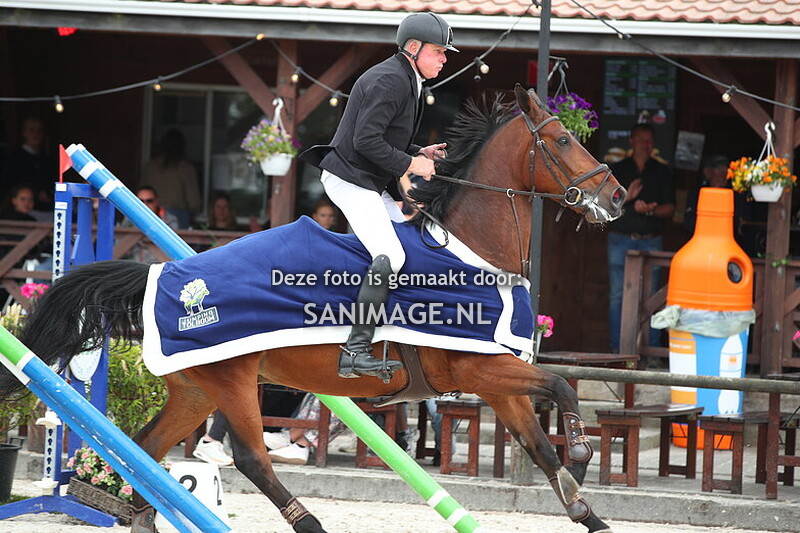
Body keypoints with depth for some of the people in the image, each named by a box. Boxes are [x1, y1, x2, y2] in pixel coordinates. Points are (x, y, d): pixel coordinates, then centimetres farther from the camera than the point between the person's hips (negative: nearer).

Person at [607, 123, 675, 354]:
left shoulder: (662, 172, 13)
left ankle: (650, 349, -4)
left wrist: (651, 210, -12)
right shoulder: (618, 169, 12)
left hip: (650, 240, 0)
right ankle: (617, 347, 1)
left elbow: (670, 209, 7)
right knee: (617, 295, -3)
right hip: (620, 239, 0)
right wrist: (627, 198, -12)